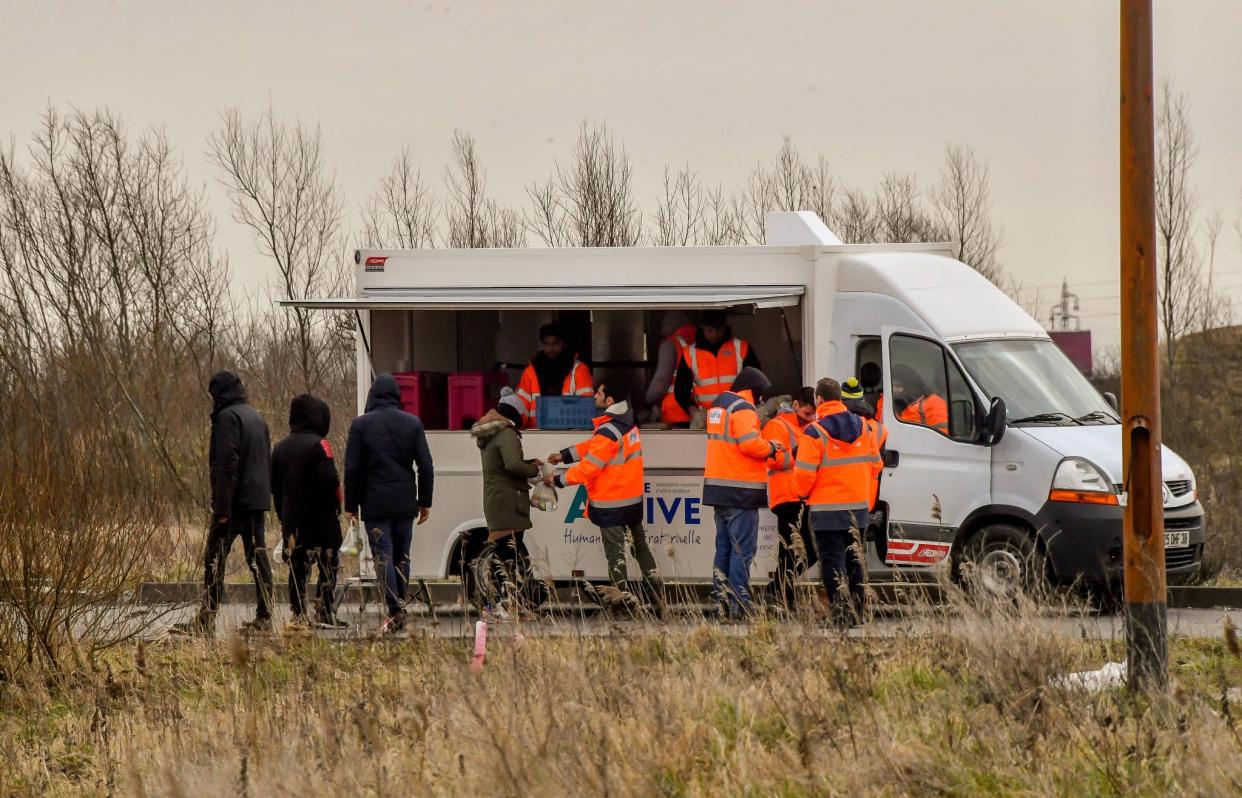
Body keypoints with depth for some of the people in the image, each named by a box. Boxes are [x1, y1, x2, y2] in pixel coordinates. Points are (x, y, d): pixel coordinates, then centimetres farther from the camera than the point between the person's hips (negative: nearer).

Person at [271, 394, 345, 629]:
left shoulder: (280, 448, 11)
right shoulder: (318, 444, -11)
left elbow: (275, 486, 13)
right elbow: (329, 480, -19)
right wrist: (336, 504, -3)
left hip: (291, 519, 6)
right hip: (321, 518, -6)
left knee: (297, 568, 8)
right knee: (328, 566, 2)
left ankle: (299, 616, 5)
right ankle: (325, 613, -3)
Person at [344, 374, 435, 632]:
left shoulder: (361, 424, -4)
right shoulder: (413, 423, 4)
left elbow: (352, 469, -4)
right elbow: (425, 466, 4)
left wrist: (351, 505, 3)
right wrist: (425, 502, 12)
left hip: (375, 504, -3)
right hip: (405, 503, 3)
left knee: (383, 557, -4)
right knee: (401, 557, 12)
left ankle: (395, 611, -16)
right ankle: (400, 610, 14)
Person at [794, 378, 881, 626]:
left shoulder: (814, 433, -14)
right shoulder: (862, 427, 5)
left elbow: (804, 474, -15)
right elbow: (873, 463, 12)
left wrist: (805, 493, 6)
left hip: (827, 509, -6)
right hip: (858, 507, 6)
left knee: (833, 561, -2)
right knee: (854, 559, 16)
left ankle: (838, 612, -5)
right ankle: (858, 609, 18)